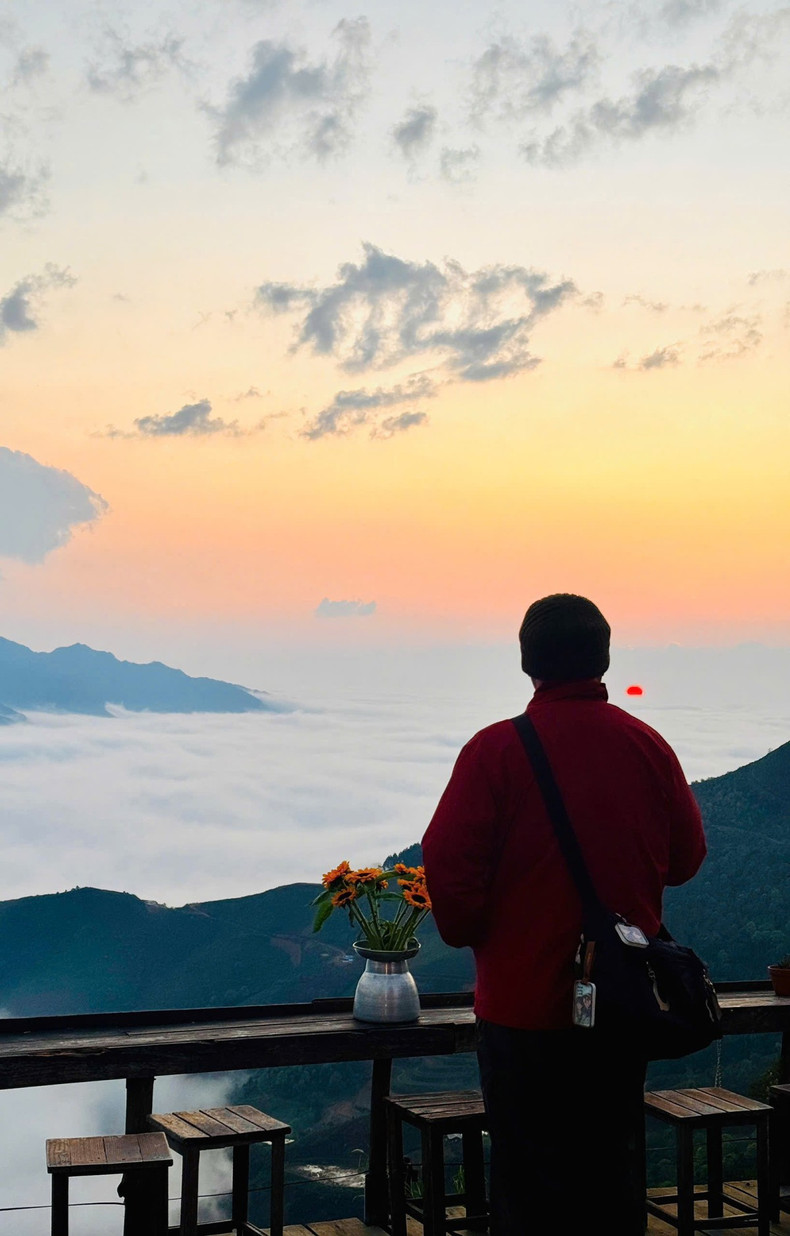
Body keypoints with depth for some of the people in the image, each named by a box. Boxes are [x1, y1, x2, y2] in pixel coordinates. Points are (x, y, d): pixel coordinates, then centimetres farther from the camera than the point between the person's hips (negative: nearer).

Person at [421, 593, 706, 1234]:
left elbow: (448, 863, -16)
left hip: (525, 1003, -4)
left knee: (530, 1183, 7)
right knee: (615, 1168, 17)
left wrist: (466, 933, 2)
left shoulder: (498, 749, -14)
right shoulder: (650, 747, -3)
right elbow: (686, 857, 8)